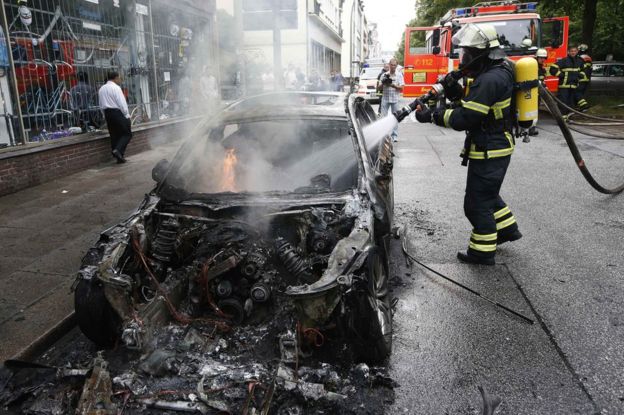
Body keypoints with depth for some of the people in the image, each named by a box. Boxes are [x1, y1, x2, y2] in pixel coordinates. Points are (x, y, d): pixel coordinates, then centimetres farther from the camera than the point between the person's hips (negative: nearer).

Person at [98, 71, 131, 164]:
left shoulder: (101, 89, 14)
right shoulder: (115, 88, -10)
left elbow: (101, 104, 15)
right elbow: (122, 103, -14)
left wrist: (106, 116, 17)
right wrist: (127, 115, -8)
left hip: (107, 113, 8)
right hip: (118, 112, -8)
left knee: (114, 135, 10)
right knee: (127, 134, 0)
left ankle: (119, 157, 10)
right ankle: (117, 150, -19)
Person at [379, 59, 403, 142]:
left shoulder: (399, 75, 5)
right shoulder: (384, 75, 8)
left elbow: (401, 88, -3)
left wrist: (393, 85, -18)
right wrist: (383, 84, -13)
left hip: (395, 99, -1)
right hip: (385, 98, 1)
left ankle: (394, 136, 6)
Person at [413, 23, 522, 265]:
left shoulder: (490, 80, -25)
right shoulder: (500, 71, 7)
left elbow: (464, 118, -26)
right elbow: (471, 104, 12)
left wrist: (432, 116, -17)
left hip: (489, 152, -10)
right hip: (497, 147, 10)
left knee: (478, 203, 1)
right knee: (488, 193, 26)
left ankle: (483, 252, 13)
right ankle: (506, 228, 41)